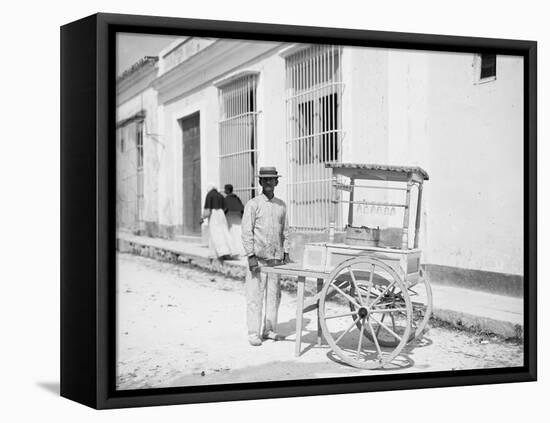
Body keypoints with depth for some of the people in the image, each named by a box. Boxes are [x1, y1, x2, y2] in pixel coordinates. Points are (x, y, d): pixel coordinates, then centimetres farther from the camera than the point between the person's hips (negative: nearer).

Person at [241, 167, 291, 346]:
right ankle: (254, 333, 3)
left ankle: (270, 330, 18)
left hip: (276, 257, 5)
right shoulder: (253, 204, -3)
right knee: (255, 295, -2)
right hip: (258, 257, -4)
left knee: (274, 294, 7)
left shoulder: (281, 205, 11)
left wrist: (286, 253, 10)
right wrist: (251, 256, -12)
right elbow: (247, 232, -6)